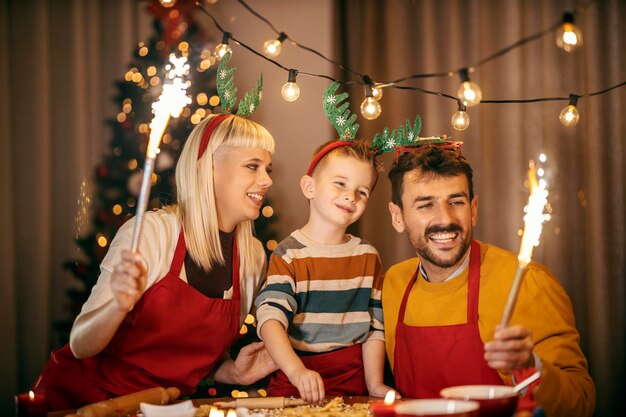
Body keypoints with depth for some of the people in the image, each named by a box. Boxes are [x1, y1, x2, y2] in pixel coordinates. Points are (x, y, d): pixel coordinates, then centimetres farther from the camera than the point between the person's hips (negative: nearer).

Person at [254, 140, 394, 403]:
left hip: (351, 381, 3)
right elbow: (270, 319, -18)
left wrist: (374, 384, 0)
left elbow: (375, 327, 11)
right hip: (293, 384, -3)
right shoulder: (288, 255, -5)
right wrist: (297, 371, -33)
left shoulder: (367, 257, 10)